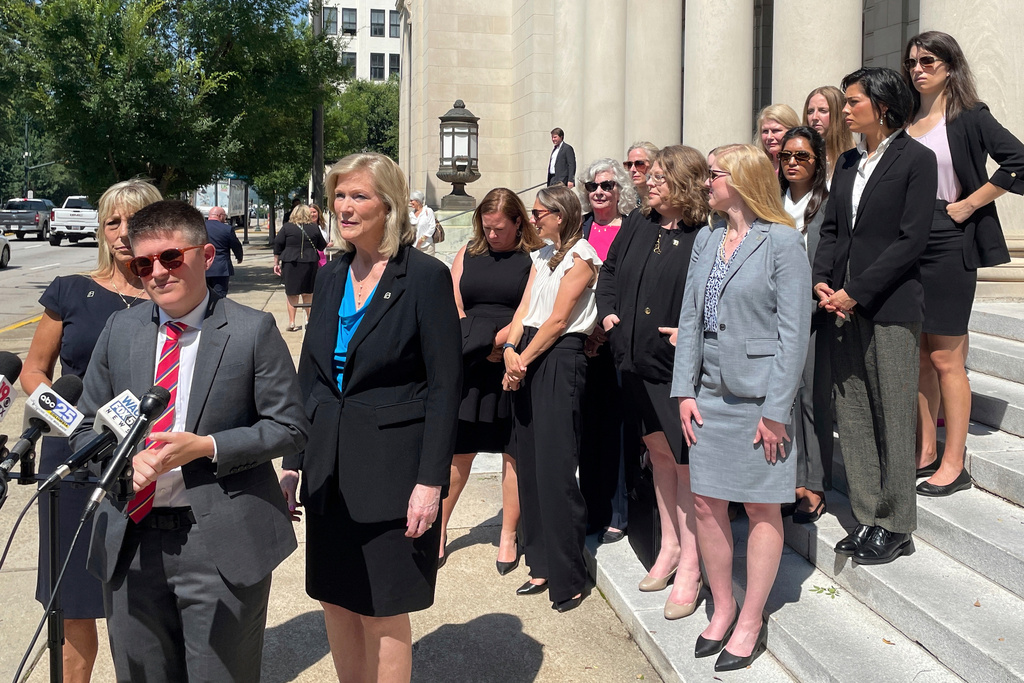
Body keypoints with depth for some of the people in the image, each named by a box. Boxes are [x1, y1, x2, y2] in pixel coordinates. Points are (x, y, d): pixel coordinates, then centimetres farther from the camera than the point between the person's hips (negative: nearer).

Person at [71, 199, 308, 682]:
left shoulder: (253, 330, -5)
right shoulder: (120, 329, 7)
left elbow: (289, 428, -5)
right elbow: (86, 426, 11)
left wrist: (206, 447, -17)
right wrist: (125, 459, -10)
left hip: (222, 547, -4)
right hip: (131, 542, 4)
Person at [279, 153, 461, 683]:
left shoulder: (426, 277, -11)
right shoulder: (331, 277, 8)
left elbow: (445, 388, -12)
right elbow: (309, 375, 13)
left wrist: (431, 480, -16)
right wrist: (293, 461, 8)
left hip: (392, 468, -6)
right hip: (330, 467, 6)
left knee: (381, 611, 3)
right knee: (335, 600, 14)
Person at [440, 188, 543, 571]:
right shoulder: (468, 254, 12)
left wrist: (498, 342, -17)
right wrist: (476, 344, -6)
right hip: (469, 367, 3)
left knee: (514, 452, 5)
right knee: (458, 450, 5)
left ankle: (508, 537, 16)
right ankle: (439, 528, 19)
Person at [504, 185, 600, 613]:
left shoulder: (581, 256, -6)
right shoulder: (542, 255, 19)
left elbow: (558, 320, -11)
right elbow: (525, 307, 10)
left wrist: (523, 359, -10)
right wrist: (510, 349, -6)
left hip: (560, 357, -8)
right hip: (526, 356, 8)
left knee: (554, 468, -8)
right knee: (528, 462, 9)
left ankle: (568, 577, 0)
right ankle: (541, 565, 19)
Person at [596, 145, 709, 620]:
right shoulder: (637, 227, 9)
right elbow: (610, 271, 22)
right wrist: (607, 311, 8)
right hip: (640, 362, 7)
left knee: (686, 460, -1)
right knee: (657, 448, 16)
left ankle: (690, 568, 11)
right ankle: (669, 545, 32)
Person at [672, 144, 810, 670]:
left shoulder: (782, 242, -8)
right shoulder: (706, 240, 11)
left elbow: (794, 330, -11)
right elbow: (690, 318, 10)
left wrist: (776, 409, -14)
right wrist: (685, 390, 2)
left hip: (758, 393, -6)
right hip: (710, 391, 6)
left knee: (761, 507, 6)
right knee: (706, 503, 9)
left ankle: (751, 622, 18)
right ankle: (723, 609, 26)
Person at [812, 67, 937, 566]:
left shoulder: (916, 159, -5)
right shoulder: (847, 163, 14)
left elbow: (911, 239, -12)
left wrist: (855, 292, -15)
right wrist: (822, 280, -4)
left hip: (891, 305, -6)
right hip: (845, 304, 7)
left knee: (893, 417, 0)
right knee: (852, 413, 9)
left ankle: (894, 525, 12)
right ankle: (868, 518, 19)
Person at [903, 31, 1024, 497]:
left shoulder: (969, 118, -4)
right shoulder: (905, 122, 12)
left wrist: (969, 204, -13)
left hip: (948, 245, -6)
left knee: (945, 357, -3)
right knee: (919, 355, 10)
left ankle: (953, 464, 6)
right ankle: (925, 452, 19)